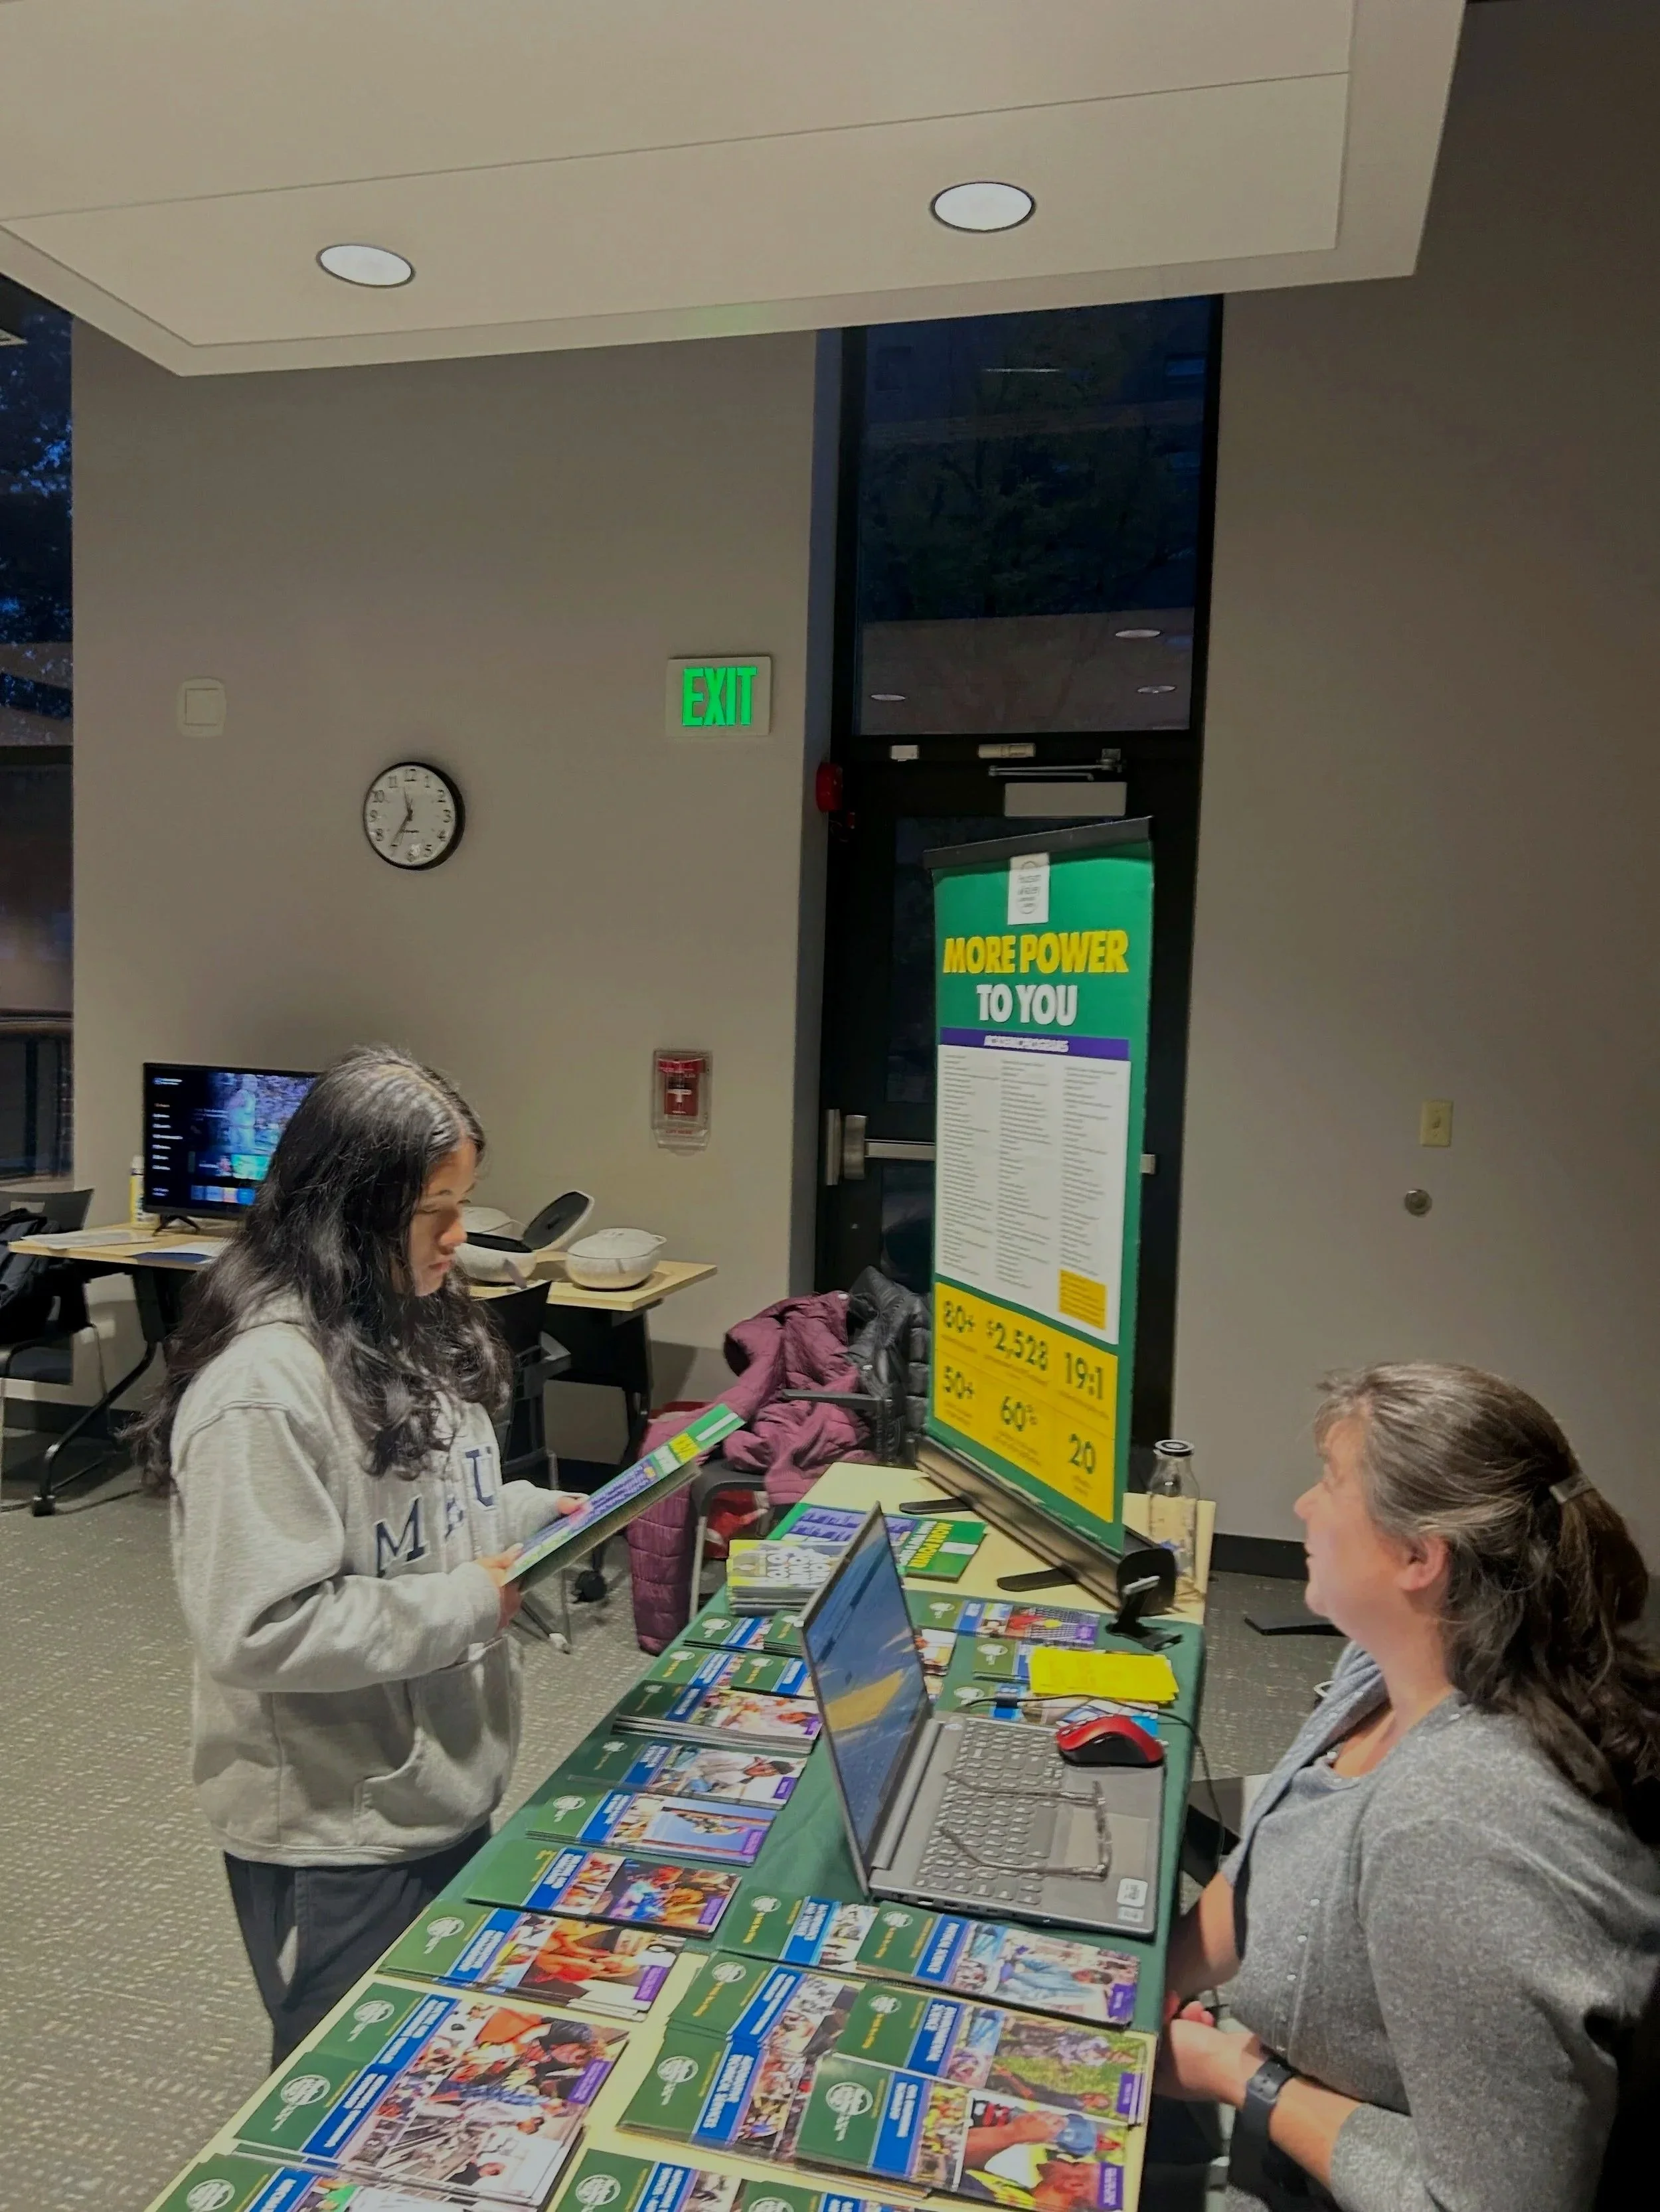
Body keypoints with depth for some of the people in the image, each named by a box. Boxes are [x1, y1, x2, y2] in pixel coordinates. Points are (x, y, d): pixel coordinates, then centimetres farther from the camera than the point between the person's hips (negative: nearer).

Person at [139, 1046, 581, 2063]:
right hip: (337, 1834, -8)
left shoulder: (410, 1324, 1)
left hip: (447, 1784, 8)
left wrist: (528, 1515, -3)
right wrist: (466, 1606, -22)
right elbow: (256, 1631, -28)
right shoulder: (264, 1387, -27)